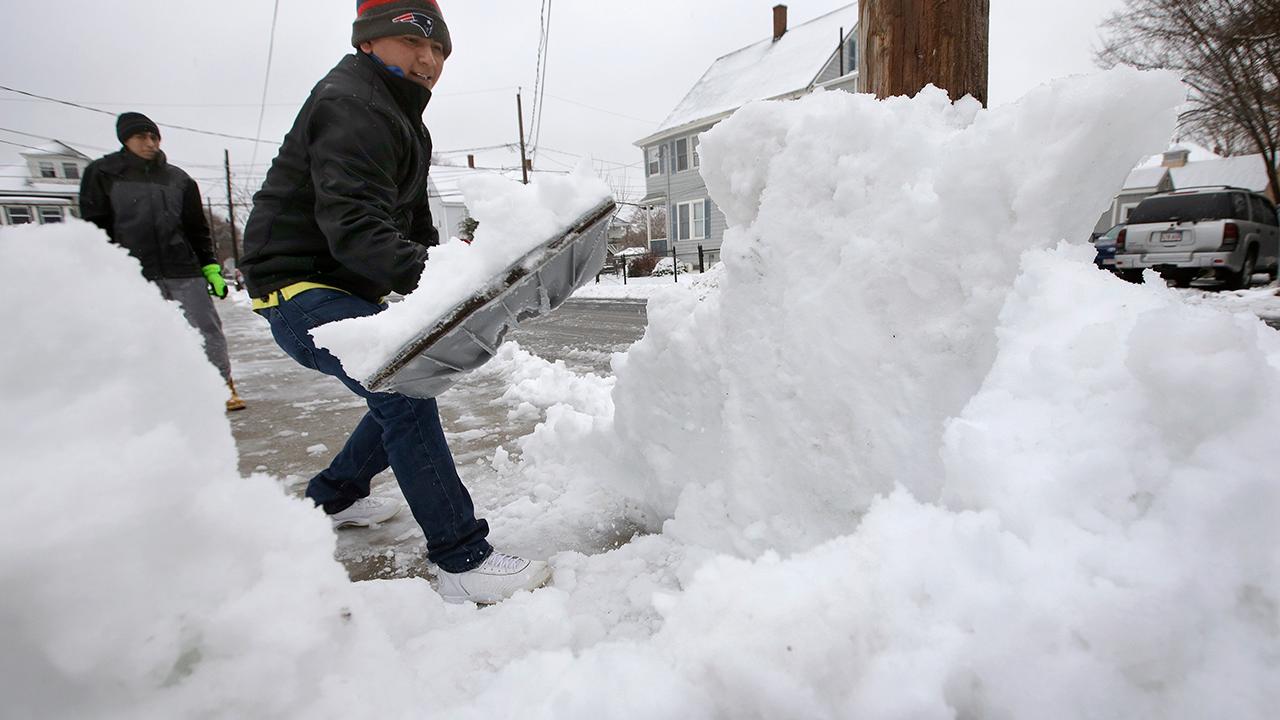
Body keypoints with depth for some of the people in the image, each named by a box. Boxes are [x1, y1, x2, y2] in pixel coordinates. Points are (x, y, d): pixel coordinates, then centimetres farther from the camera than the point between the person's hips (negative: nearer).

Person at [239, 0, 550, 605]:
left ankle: (332, 497, 36)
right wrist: (423, 273, -47)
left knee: (406, 391, 18)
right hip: (300, 287, -10)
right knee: (403, 391, -26)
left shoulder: (399, 116, 18)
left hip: (345, 288, 11)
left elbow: (411, 225, 22)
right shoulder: (349, 106, -16)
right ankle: (462, 562, -24)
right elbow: (353, 225, -32)